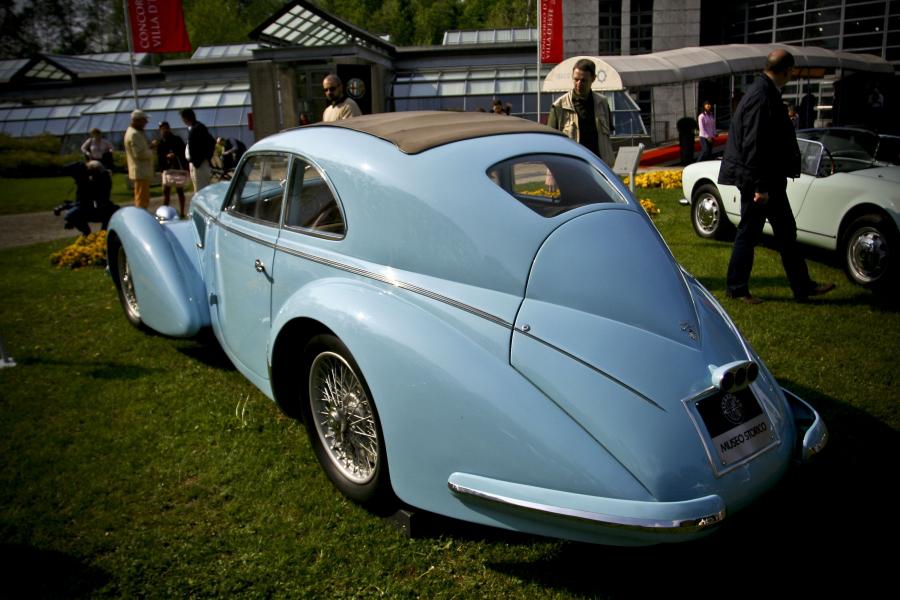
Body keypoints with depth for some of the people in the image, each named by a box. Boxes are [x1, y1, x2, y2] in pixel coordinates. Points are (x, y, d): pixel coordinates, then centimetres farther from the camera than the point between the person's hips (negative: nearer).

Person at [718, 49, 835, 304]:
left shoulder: (767, 93, 11)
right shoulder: (761, 97, -20)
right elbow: (753, 146, -24)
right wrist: (759, 186, -23)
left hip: (770, 180, 10)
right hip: (758, 181, -10)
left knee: (785, 231, 14)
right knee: (749, 233, 1)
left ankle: (803, 286, 22)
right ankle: (736, 288, 14)